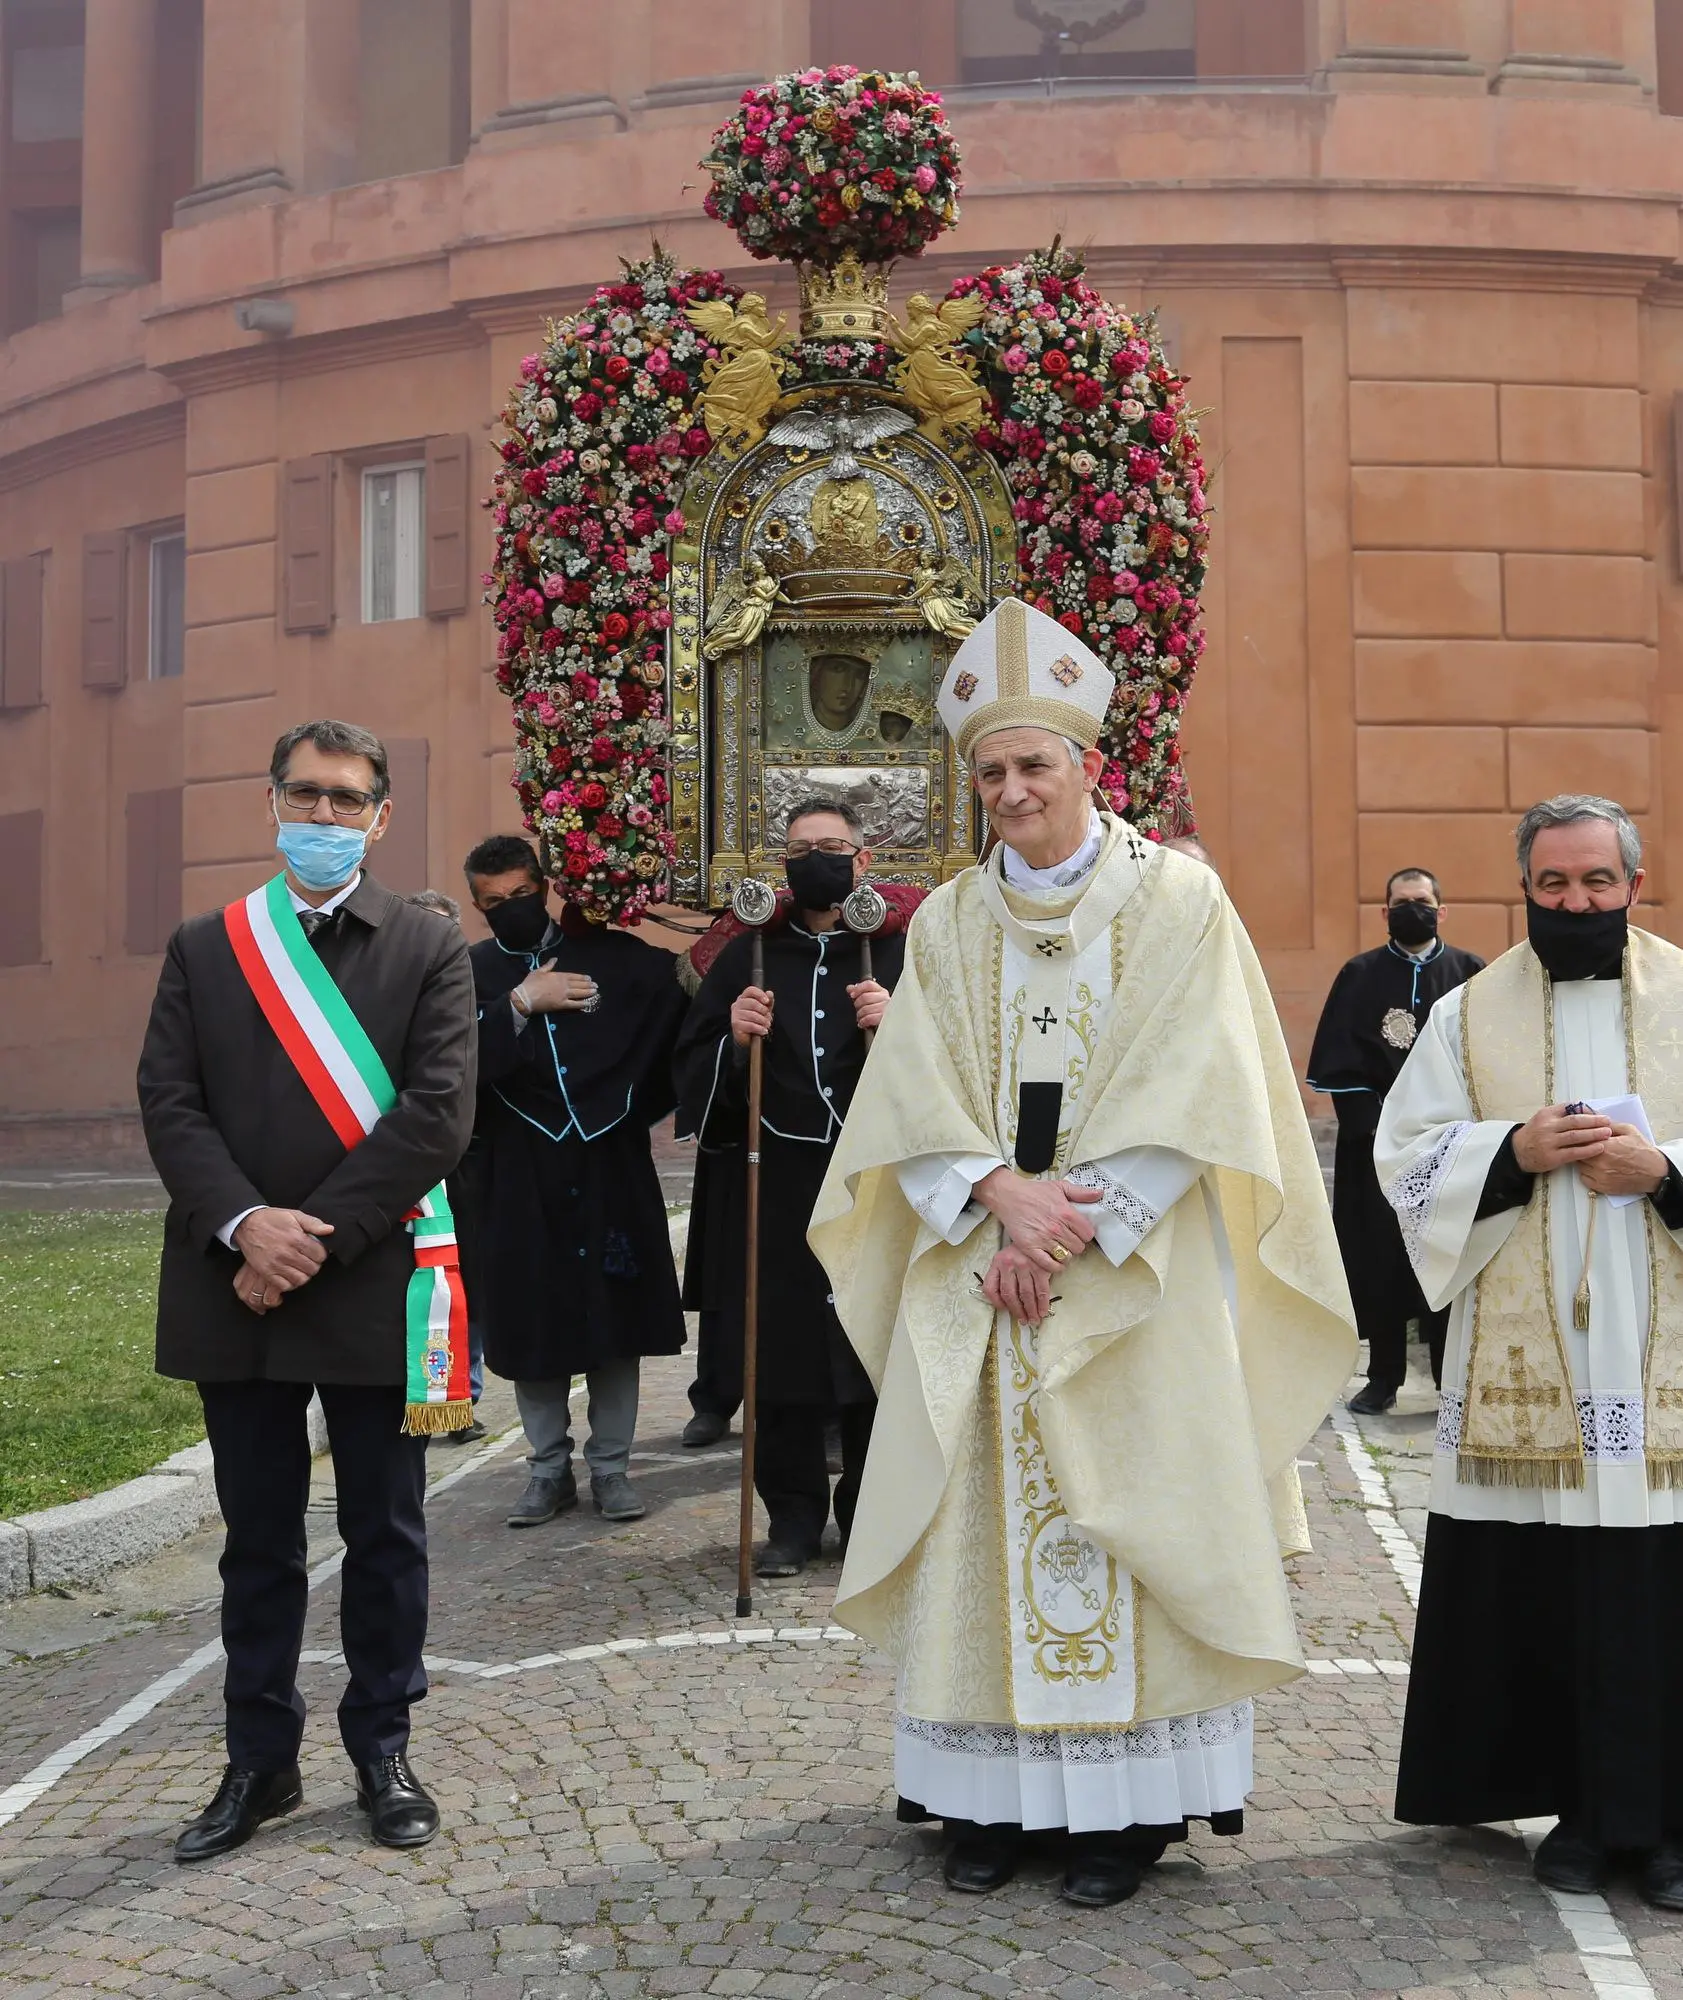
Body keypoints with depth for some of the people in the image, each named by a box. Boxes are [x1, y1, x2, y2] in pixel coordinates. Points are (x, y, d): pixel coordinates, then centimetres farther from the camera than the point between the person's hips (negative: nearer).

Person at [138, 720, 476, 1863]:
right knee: (259, 1541, 12)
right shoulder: (205, 949, 9)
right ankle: (261, 1763, 25)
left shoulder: (432, 950, 1)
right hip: (235, 1293, 2)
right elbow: (170, 1103, 0)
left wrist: (318, 1239, -15)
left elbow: (438, 1115, -9)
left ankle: (384, 1752, 25)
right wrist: (244, 1226, -16)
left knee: (387, 1537, 10)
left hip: (378, 1288, -2)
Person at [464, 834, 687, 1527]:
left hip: (609, 1165, 0)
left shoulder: (611, 952, 3)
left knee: (615, 1311, 6)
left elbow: (684, 994, -3)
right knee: (530, 1319, 6)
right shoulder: (471, 972, 2)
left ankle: (610, 1466, 19)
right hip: (520, 1174, 0)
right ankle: (549, 1467, 21)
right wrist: (521, 1003, -16)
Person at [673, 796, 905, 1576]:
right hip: (773, 1191, 1)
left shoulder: (900, 953, 5)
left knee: (876, 1357, 4)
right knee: (780, 1360, 3)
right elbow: (692, 1074, 10)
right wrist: (732, 1040, -9)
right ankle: (794, 1514, 17)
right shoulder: (747, 956, 11)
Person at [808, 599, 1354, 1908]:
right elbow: (915, 1098, 0)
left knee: (1125, 1522, 0)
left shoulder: (1178, 901, 1)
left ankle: (1131, 1802, 11)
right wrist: (1006, 1193, -17)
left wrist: (1067, 1221, -14)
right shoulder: (950, 922, 10)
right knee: (985, 1521, 3)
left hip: (1136, 1277, -3)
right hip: (979, 1279, 3)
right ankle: (988, 1796, 13)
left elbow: (1190, 1098, -7)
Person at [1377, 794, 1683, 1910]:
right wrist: (1516, 1151, -12)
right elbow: (1406, 1156, 4)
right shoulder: (1472, 1013, 8)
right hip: (1523, 1366, 0)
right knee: (1538, 1595, 3)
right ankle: (1578, 1806, 18)